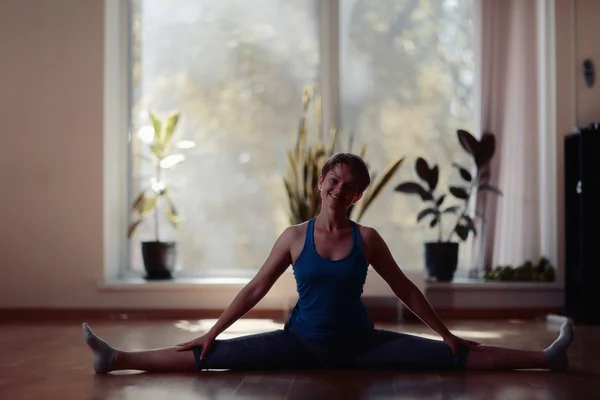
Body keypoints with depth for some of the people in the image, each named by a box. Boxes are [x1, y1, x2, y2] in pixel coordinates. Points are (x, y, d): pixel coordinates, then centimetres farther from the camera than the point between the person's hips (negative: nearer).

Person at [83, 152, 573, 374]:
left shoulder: (368, 239, -6)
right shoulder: (295, 236, -6)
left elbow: (404, 288, 4)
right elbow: (255, 289, -2)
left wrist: (446, 332, 5)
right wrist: (211, 332, -4)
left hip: (359, 343, 0)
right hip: (301, 343, 0)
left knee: (452, 357, -9)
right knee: (210, 356, -12)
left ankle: (546, 358, -3)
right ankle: (118, 359, -10)